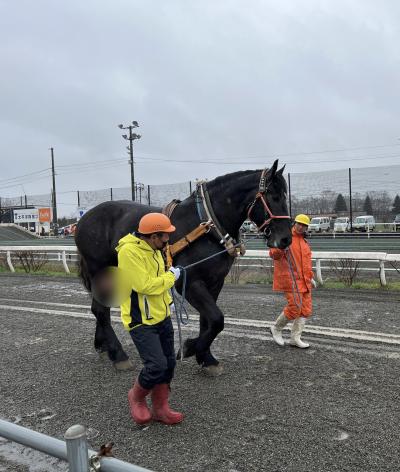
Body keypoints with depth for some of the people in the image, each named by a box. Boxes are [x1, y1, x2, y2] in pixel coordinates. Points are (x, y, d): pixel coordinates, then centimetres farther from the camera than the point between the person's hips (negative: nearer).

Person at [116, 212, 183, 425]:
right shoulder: (129, 251, -21)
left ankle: (160, 408, 27)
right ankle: (136, 397, 17)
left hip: (161, 317, 9)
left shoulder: (152, 249, 8)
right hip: (141, 321, -9)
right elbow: (144, 285, -26)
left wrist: (167, 301, 15)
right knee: (156, 365, -13)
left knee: (168, 363, 11)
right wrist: (171, 276, -13)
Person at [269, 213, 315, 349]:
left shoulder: (304, 242, 19)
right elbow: (274, 254, -19)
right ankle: (276, 328, 13)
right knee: (295, 308, -10)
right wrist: (280, 247, -39)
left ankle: (295, 338, 15)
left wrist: (311, 277, 24)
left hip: (303, 281, 8)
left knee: (306, 309, 6)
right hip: (291, 279, -8)